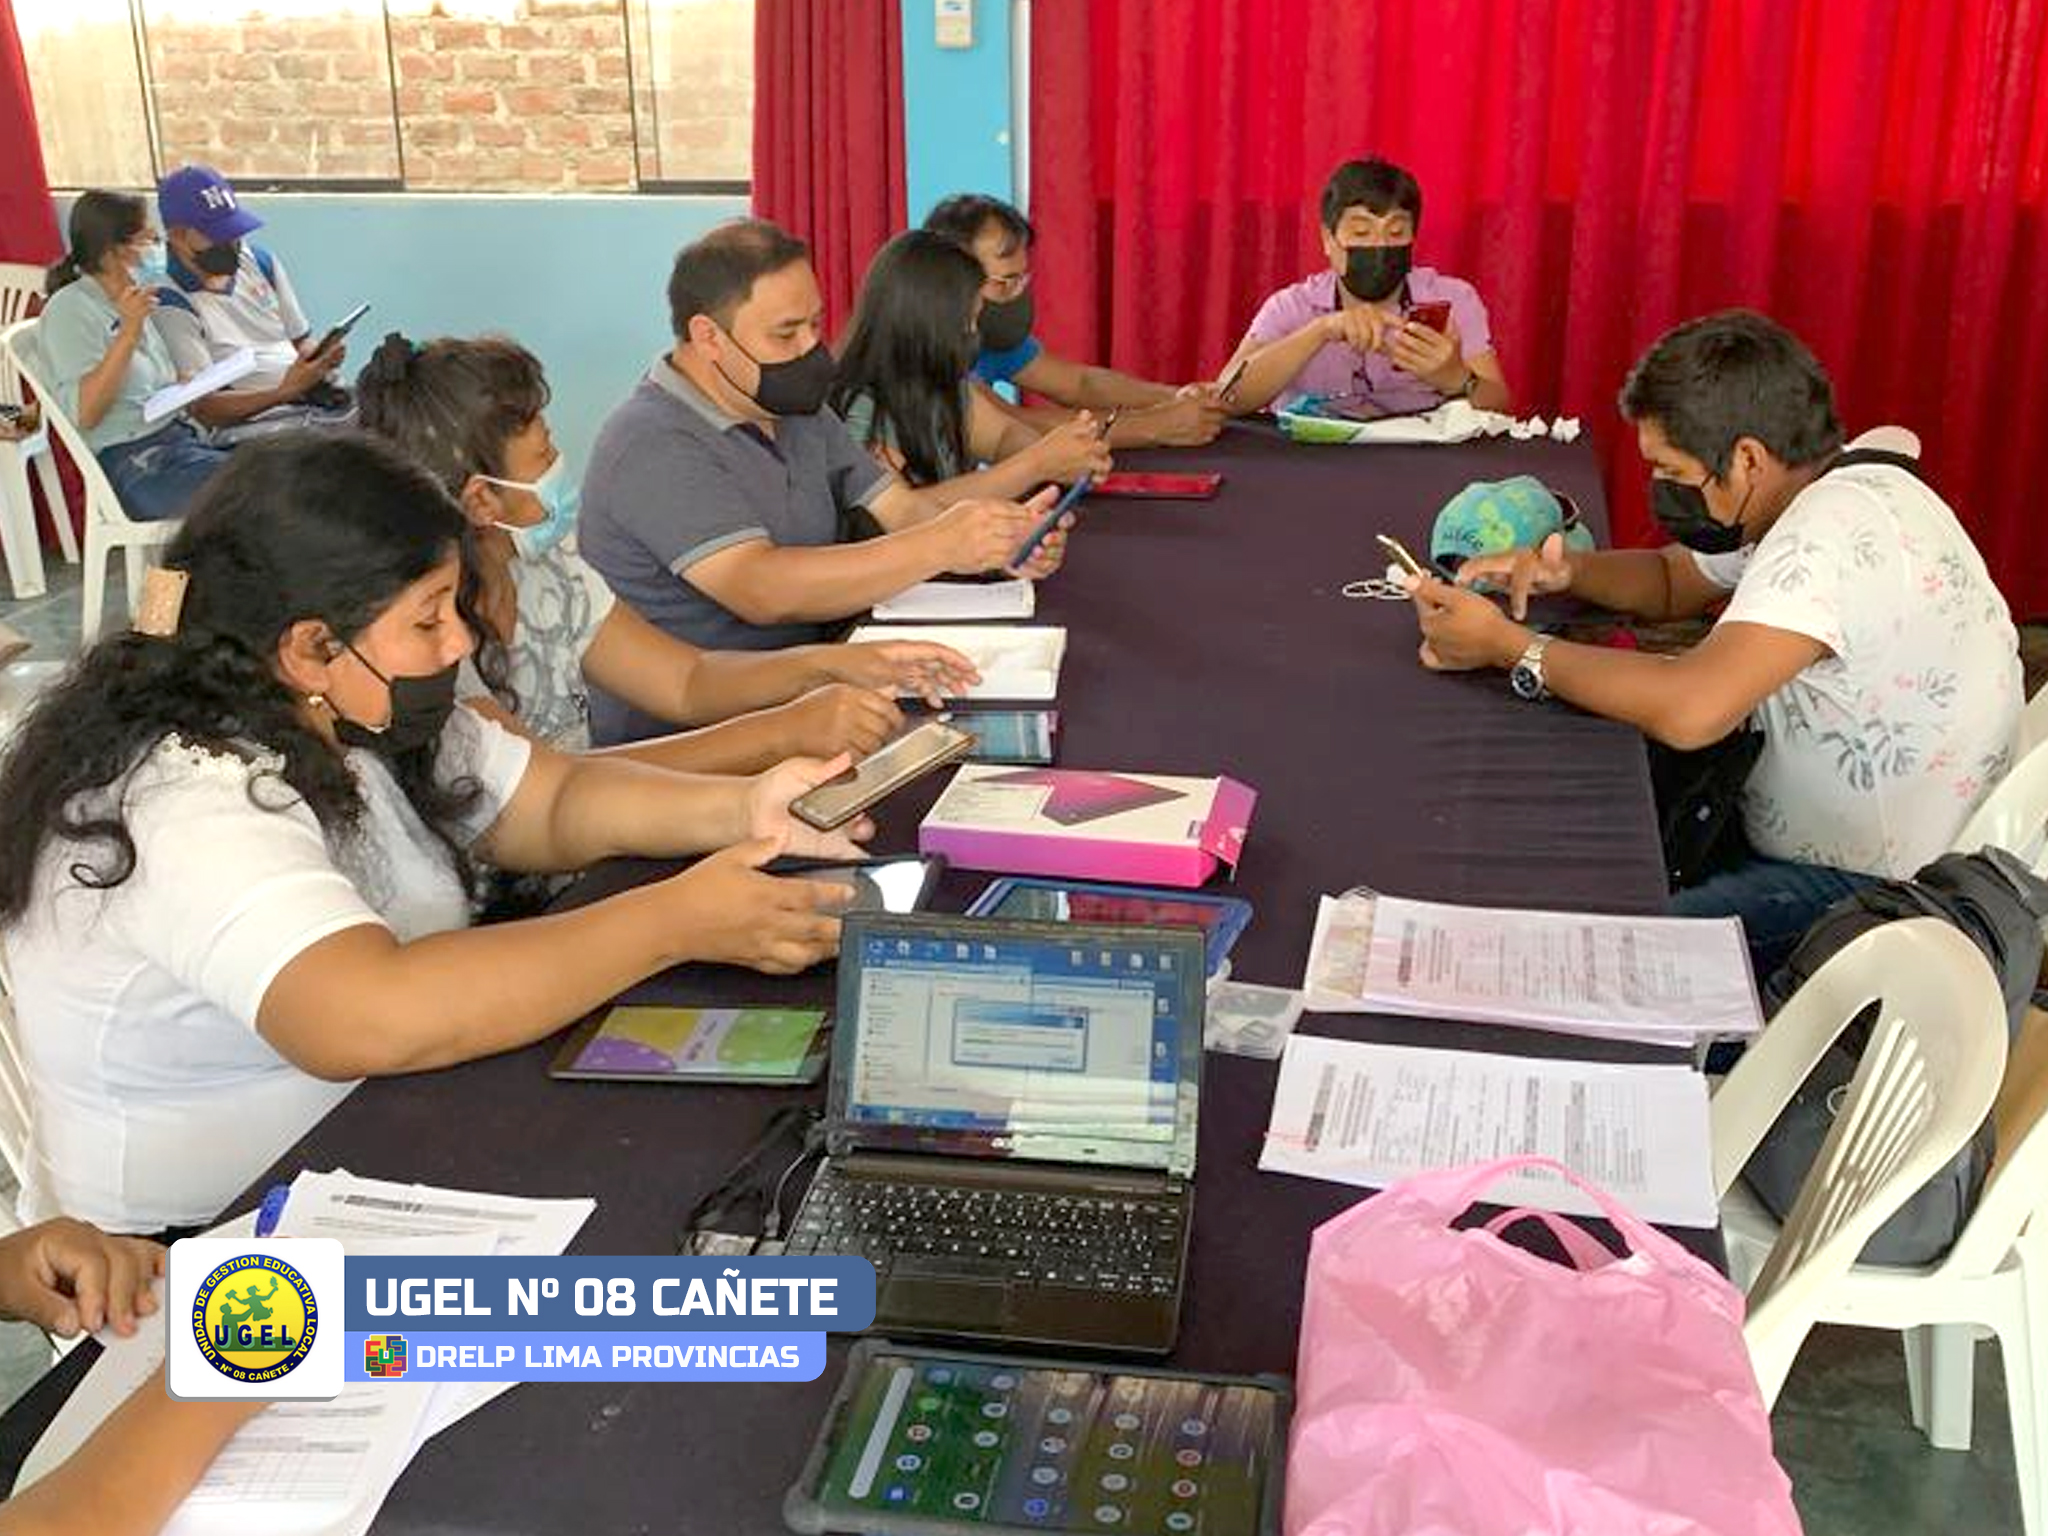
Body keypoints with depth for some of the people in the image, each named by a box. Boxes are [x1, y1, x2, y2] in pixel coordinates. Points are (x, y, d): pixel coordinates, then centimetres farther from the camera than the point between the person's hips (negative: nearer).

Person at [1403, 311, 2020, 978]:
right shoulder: (1826, 495, 2)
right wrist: (1565, 569, -5)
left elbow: (1689, 710, -40)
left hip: (1865, 895, -10)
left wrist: (1509, 646, -27)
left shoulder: (1837, 531, -28)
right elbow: (1673, 580, 17)